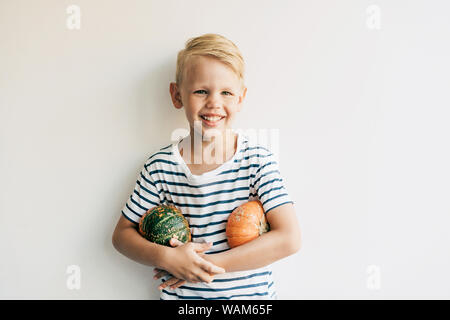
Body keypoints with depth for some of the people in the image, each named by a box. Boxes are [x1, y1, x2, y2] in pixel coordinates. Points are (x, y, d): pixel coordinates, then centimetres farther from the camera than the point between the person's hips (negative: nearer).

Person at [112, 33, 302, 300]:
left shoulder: (258, 160, -13)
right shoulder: (160, 167, -9)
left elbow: (289, 239, -19)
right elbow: (123, 233, 0)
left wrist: (208, 263, -21)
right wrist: (166, 257, -19)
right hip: (181, 297, 1)